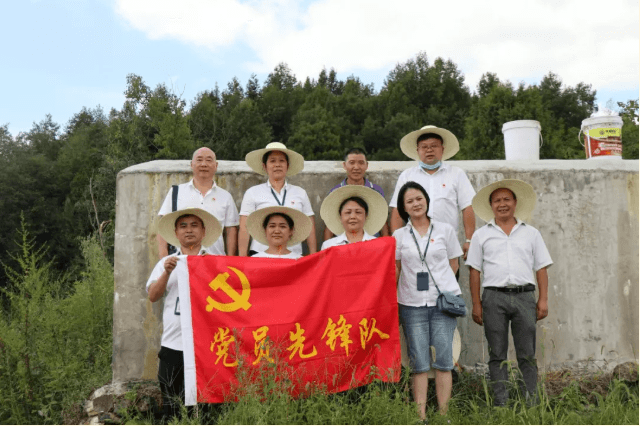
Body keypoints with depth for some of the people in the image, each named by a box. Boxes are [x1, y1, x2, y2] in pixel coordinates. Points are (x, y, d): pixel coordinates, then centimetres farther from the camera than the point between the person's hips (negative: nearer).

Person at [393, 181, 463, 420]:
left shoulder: (445, 230, 6)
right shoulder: (399, 236, 7)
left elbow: (453, 264, 12)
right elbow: (394, 272, 9)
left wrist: (440, 285, 8)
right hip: (412, 304, 1)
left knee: (443, 360, 0)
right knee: (419, 363, 2)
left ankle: (443, 415, 9)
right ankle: (421, 417, 9)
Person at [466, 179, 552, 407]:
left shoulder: (531, 233, 14)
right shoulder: (481, 235, 10)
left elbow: (541, 268, 12)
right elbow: (474, 271, 7)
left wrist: (543, 299, 2)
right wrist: (476, 304, 1)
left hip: (524, 296, 1)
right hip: (494, 297, 0)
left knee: (527, 354, 2)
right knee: (497, 354, 4)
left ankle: (531, 400, 10)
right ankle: (500, 401, 11)